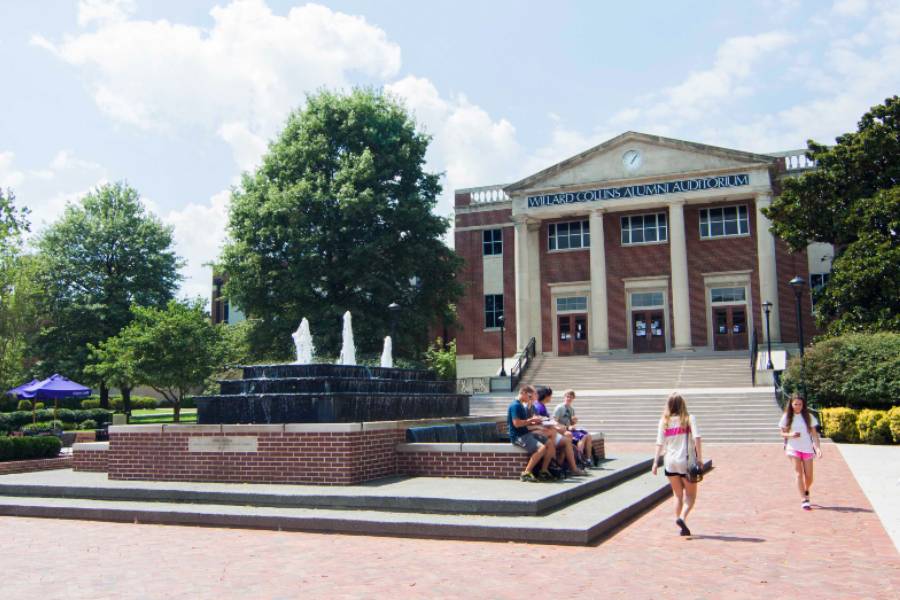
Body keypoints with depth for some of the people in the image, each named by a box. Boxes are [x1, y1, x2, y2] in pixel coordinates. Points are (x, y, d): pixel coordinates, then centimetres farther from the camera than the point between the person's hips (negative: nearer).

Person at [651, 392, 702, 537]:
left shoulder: (664, 421, 1)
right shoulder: (689, 419, -5)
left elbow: (660, 443, -2)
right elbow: (696, 438, -15)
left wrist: (655, 462, 0)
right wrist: (699, 458, -10)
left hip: (670, 462, 3)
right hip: (686, 461, -3)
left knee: (678, 495, 17)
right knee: (690, 495, 9)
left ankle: (679, 521, 14)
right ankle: (682, 517, -15)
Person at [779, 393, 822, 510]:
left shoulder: (808, 416, 2)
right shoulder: (787, 417, 1)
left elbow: (814, 434, 1)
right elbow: (782, 433, 6)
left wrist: (818, 448, -12)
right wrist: (790, 435, -16)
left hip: (807, 449, 1)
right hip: (793, 448, -1)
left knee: (809, 476, 4)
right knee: (799, 473, -12)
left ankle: (806, 491, 36)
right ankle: (804, 500, -11)